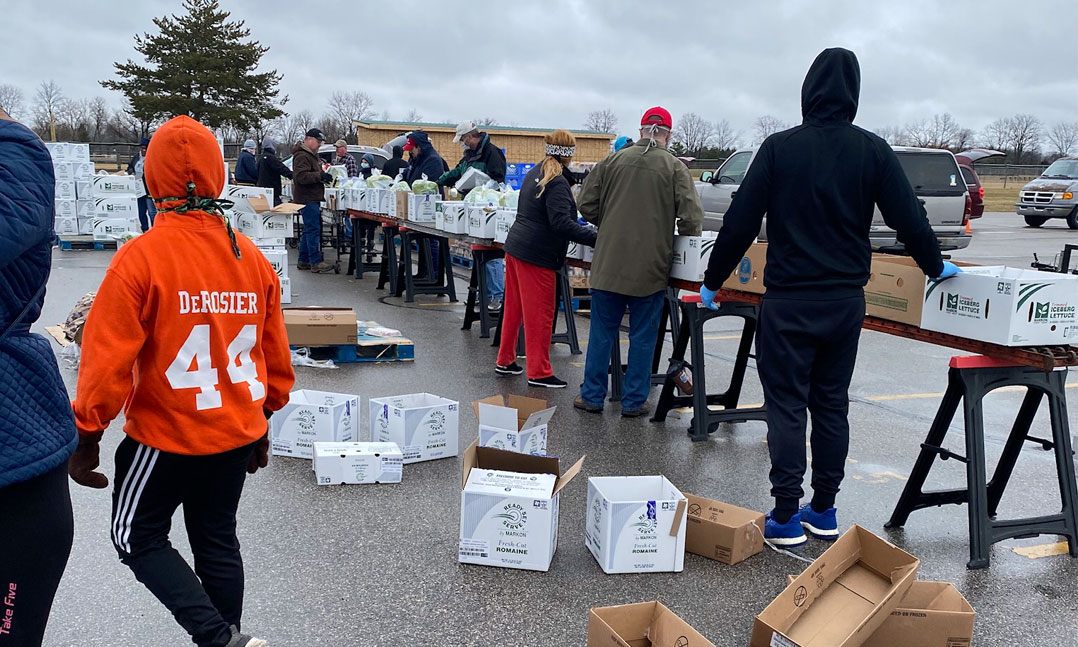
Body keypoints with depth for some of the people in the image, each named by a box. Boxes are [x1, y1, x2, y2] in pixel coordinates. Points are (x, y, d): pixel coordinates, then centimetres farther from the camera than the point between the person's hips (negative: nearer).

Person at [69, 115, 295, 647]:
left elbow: (108, 358, -17)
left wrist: (86, 434, -4)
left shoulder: (140, 258, -18)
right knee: (218, 542, 19)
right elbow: (276, 357, 6)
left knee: (137, 538, 14)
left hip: (165, 437, -5)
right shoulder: (253, 258, -1)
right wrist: (261, 421, 19)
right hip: (238, 434, 5)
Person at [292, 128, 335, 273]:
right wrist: (320, 176, -25)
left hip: (313, 198, 11)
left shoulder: (312, 155, 21)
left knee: (309, 230, 14)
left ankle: (303, 261, 20)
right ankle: (316, 262, -11)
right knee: (313, 229, -11)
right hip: (307, 199, -11)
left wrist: (324, 176, 13)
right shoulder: (302, 156, -13)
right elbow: (301, 176, -24)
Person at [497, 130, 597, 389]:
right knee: (540, 314, -2)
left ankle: (505, 361, 28)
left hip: (515, 248, 9)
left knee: (514, 307, 17)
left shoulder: (535, 173, 12)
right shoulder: (557, 182, -17)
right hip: (537, 255, -9)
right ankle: (538, 372, 4)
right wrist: (594, 238, -29)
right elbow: (561, 222, -26)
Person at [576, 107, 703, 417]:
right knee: (642, 336, 8)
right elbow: (691, 217, -11)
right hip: (650, 267, -2)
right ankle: (634, 401, 14)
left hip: (609, 263, 2)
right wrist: (683, 241, 7)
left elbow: (587, 203, 5)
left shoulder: (613, 160, 4)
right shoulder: (675, 168, -4)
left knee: (602, 332, 11)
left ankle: (592, 395, 18)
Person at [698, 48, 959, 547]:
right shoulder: (873, 151, 0)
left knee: (787, 405, 2)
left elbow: (740, 222, -7)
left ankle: (785, 518, 3)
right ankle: (823, 510, 21)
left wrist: (713, 281, 4)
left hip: (789, 302, -3)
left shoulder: (780, 148, -7)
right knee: (832, 404, 13)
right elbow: (909, 219, 3)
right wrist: (935, 267, 21)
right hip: (846, 301, 3)